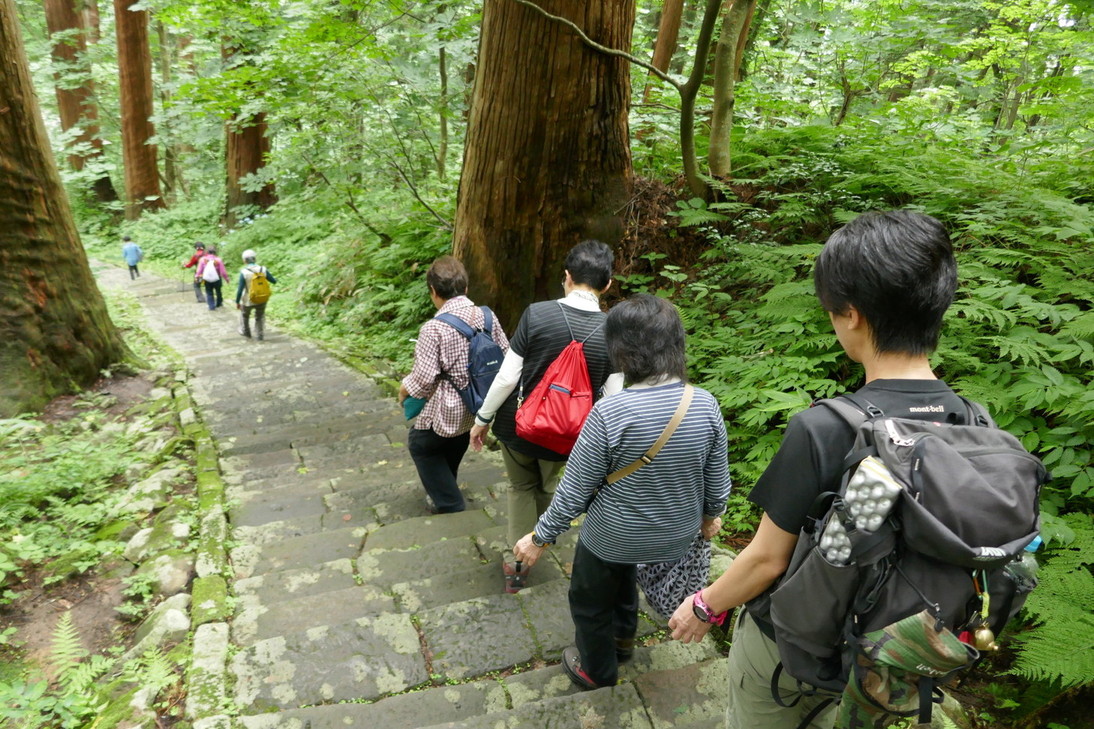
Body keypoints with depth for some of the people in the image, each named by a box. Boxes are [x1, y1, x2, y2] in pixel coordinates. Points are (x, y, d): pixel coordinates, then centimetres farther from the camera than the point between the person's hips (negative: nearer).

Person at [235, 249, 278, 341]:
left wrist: (237, 302, -5)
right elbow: (273, 281, 3)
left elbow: (240, 289, -17)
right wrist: (276, 280, 26)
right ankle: (259, 335, 24)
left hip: (248, 301, -2)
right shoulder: (263, 269, -12)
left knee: (244, 315, 26)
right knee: (260, 317, 23)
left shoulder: (244, 272, -20)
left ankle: (245, 332, 42)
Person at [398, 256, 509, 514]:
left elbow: (423, 379, -22)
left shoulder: (433, 329, -24)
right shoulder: (488, 317, -7)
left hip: (446, 413, -6)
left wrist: (403, 390, -1)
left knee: (420, 444, 23)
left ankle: (451, 507, 23)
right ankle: (449, 499, 48)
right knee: (452, 450, 31)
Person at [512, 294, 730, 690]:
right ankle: (622, 635, 57)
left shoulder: (609, 413, -30)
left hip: (614, 535, -5)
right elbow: (717, 480, -3)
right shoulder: (706, 405, -17)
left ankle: (597, 670, 48)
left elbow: (574, 490, -21)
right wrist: (711, 514, 18)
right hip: (677, 535, 5)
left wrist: (540, 537, -6)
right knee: (622, 571, 36)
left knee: (590, 600, 25)